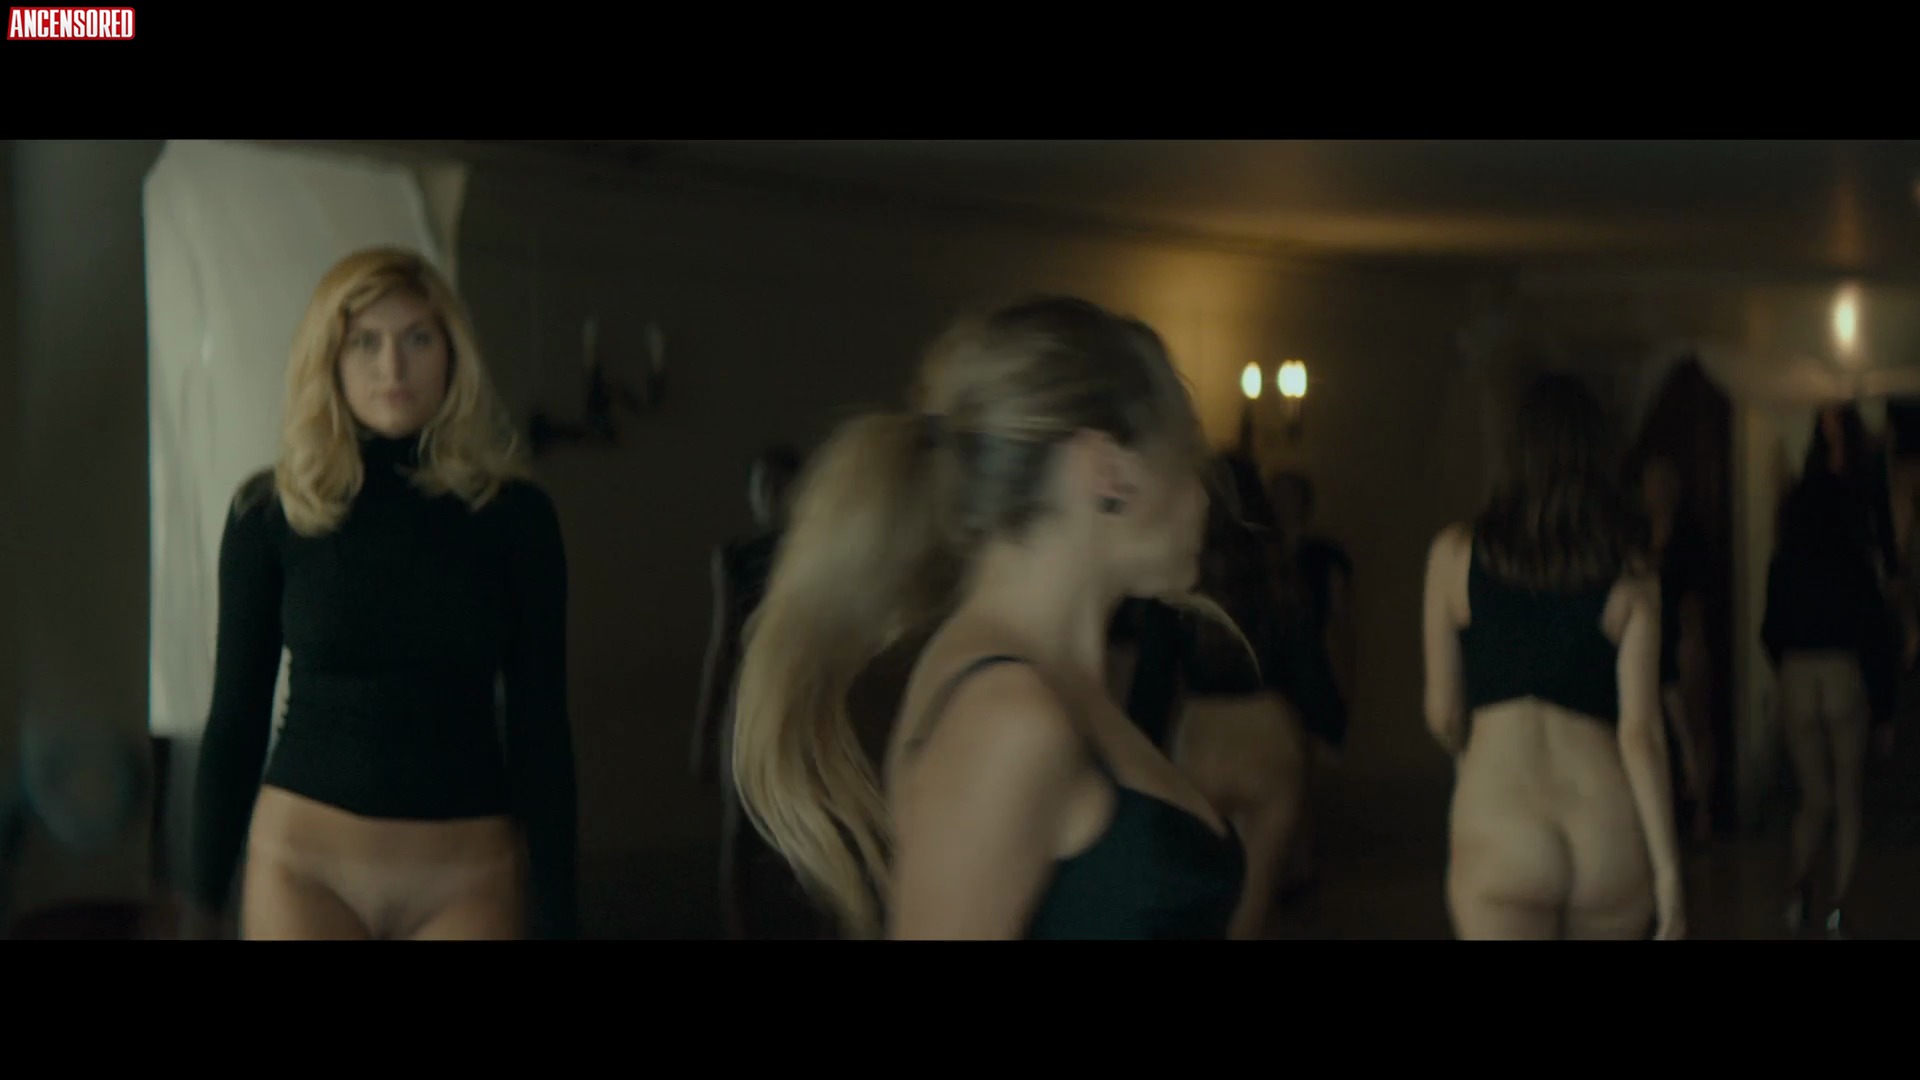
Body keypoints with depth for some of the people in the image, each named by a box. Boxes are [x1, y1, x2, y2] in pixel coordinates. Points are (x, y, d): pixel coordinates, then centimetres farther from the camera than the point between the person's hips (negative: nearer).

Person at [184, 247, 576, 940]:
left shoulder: (513, 515, 0)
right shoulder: (270, 513, 0)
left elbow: (541, 730, 2)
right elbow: (235, 717, 5)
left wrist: (555, 914, -1)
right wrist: (204, 899, 3)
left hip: (468, 875, 0)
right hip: (305, 862, 0)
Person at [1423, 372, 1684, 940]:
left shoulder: (1456, 553, 3)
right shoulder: (1631, 573, 2)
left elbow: (1443, 714, 9)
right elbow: (1641, 733, -3)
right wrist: (1668, 870, 0)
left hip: (1499, 837, -2)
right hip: (1610, 835, 2)